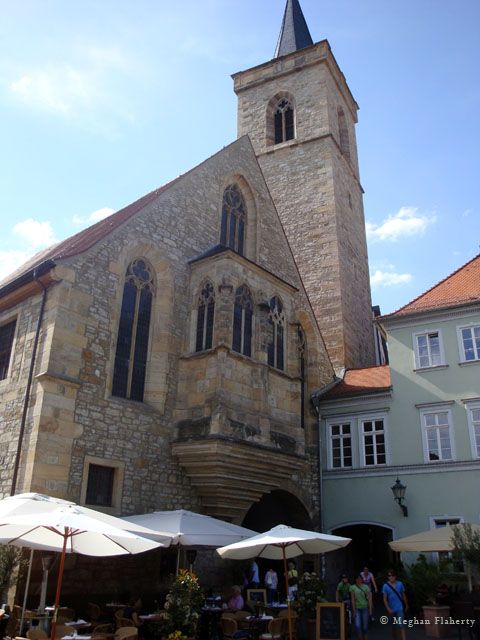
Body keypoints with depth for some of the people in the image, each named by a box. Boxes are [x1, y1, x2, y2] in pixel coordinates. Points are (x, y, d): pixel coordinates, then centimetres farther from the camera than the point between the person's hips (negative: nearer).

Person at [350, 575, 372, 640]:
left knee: (365, 626, 6)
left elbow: (369, 599, 1)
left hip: (365, 608, 1)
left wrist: (370, 610, -3)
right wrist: (354, 610, -7)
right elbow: (353, 600, -3)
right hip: (357, 608, -1)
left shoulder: (366, 587, 0)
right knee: (357, 626, -11)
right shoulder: (352, 587, -2)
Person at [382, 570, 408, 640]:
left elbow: (403, 595, 7)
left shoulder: (400, 584, -5)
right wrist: (388, 609, -17)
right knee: (394, 626, 17)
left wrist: (406, 605, 16)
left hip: (400, 608, -1)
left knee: (401, 626, -12)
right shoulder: (385, 586, -9)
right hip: (391, 609, 1)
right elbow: (385, 599, -8)